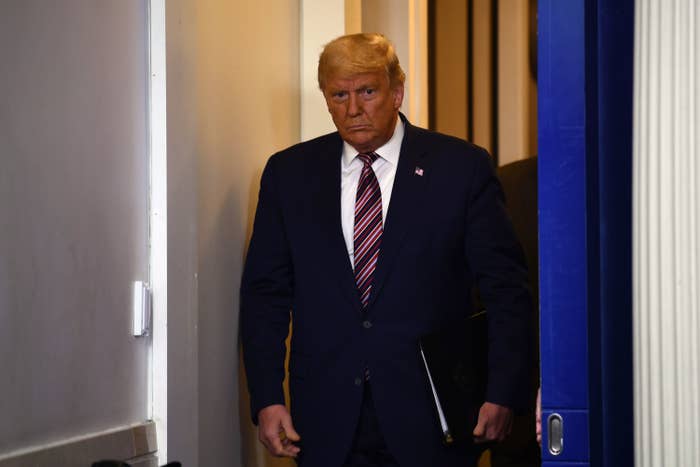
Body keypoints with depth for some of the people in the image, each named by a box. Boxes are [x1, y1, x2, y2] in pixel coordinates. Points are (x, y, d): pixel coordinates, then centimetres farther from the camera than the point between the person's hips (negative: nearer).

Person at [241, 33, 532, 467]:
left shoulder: (461, 167, 0)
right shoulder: (289, 172, 7)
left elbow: (507, 289, -1)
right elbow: (265, 293, 8)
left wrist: (503, 395, -9)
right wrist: (266, 398, -2)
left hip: (429, 419, -2)